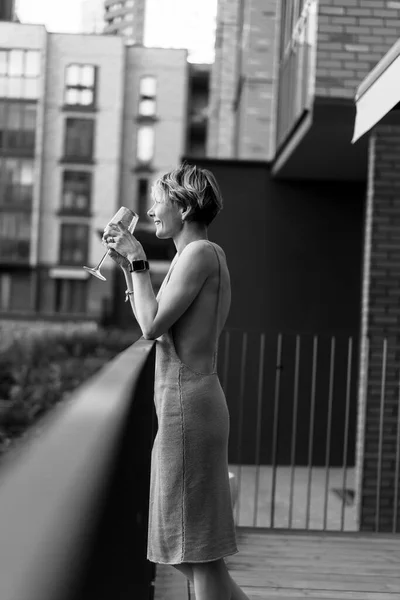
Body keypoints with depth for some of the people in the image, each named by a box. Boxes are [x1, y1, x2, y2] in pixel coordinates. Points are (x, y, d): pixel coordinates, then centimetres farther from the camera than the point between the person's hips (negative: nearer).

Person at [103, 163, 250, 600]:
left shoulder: (201, 252, -11)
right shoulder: (194, 255, 18)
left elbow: (153, 325, -18)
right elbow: (154, 325, 21)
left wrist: (137, 260, -8)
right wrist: (126, 264, 18)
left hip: (187, 402, -10)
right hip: (188, 402, 10)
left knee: (199, 551, -3)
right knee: (185, 552, 16)